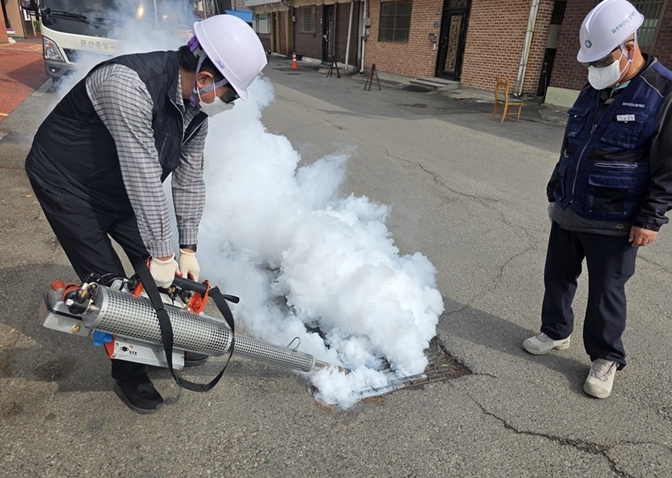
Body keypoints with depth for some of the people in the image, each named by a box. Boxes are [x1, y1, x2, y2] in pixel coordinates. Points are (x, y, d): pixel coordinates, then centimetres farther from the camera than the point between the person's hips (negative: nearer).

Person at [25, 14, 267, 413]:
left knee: (160, 267, 7)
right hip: (68, 183, -6)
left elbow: (189, 178, -6)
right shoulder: (128, 83, -36)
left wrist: (187, 250, -6)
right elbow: (144, 178, -35)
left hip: (119, 188, 7)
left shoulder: (197, 107, -10)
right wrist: (163, 254, -29)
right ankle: (128, 371, 19)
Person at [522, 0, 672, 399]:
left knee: (606, 292, 6)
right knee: (558, 276, 16)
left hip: (614, 224, -6)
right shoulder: (594, 90, 8)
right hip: (568, 212, 6)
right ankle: (556, 332, 36)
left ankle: (606, 359, 25)